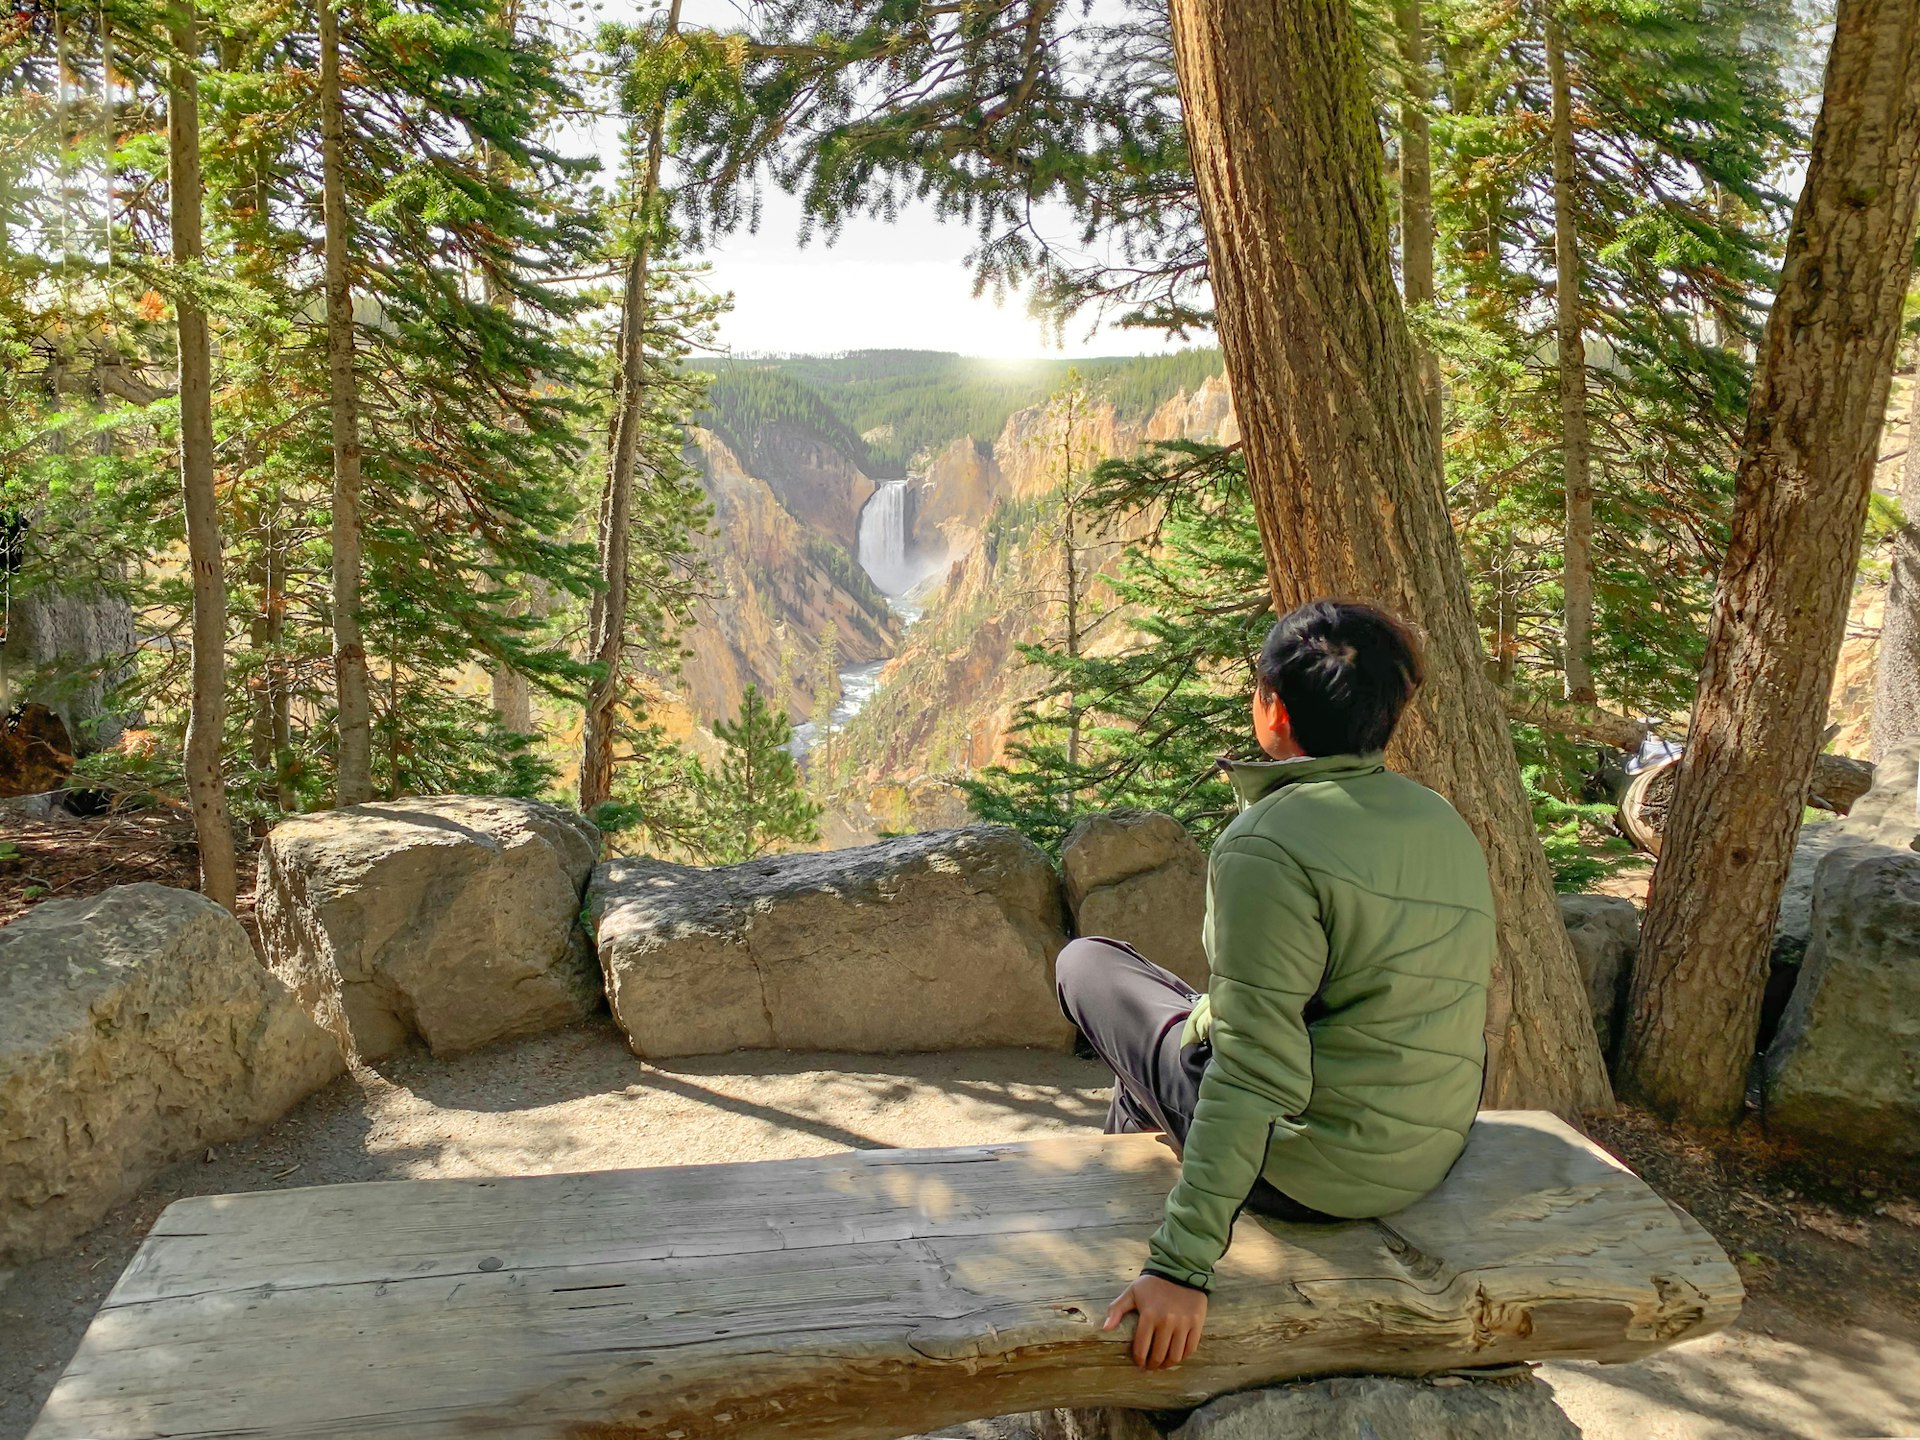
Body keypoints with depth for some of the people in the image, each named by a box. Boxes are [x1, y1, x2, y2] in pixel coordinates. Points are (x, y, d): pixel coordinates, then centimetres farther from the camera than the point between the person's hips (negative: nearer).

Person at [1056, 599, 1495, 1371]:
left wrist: (1183, 1266, -25)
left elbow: (1256, 1072, -28)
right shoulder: (1447, 824, 3)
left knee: (1088, 962, 11)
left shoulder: (1269, 843, -23)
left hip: (1304, 1162, -8)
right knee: (1195, 1012, 30)